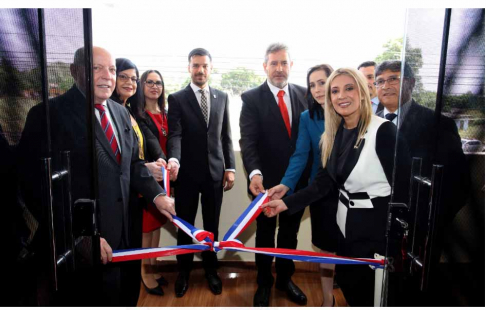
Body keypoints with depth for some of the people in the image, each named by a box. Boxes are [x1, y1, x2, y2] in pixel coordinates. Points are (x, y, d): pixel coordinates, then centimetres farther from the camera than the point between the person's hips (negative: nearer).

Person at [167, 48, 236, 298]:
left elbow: (226, 135, 8)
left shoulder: (222, 97, 7)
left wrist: (230, 167, 2)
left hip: (215, 172, 2)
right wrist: (173, 159, -31)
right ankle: (184, 271, 32)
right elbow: (174, 134, -12)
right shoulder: (177, 98, -2)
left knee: (212, 225, 13)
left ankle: (210, 269, 32)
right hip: (187, 172, -2)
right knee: (184, 225, 12)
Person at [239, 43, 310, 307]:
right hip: (266, 180, -3)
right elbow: (248, 141, -16)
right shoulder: (252, 98, -8)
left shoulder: (304, 95, 3)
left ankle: (285, 278, 41)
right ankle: (263, 284, 36)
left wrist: (312, 173, -2)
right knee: (265, 234, 15)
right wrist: (254, 172, -32)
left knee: (290, 233, 19)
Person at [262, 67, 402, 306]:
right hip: (347, 222, 7)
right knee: (347, 282, 22)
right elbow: (323, 182, 1)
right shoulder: (333, 134, 2)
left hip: (377, 224, -6)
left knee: (372, 292, 10)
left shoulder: (383, 130, -19)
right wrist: (286, 203, -7)